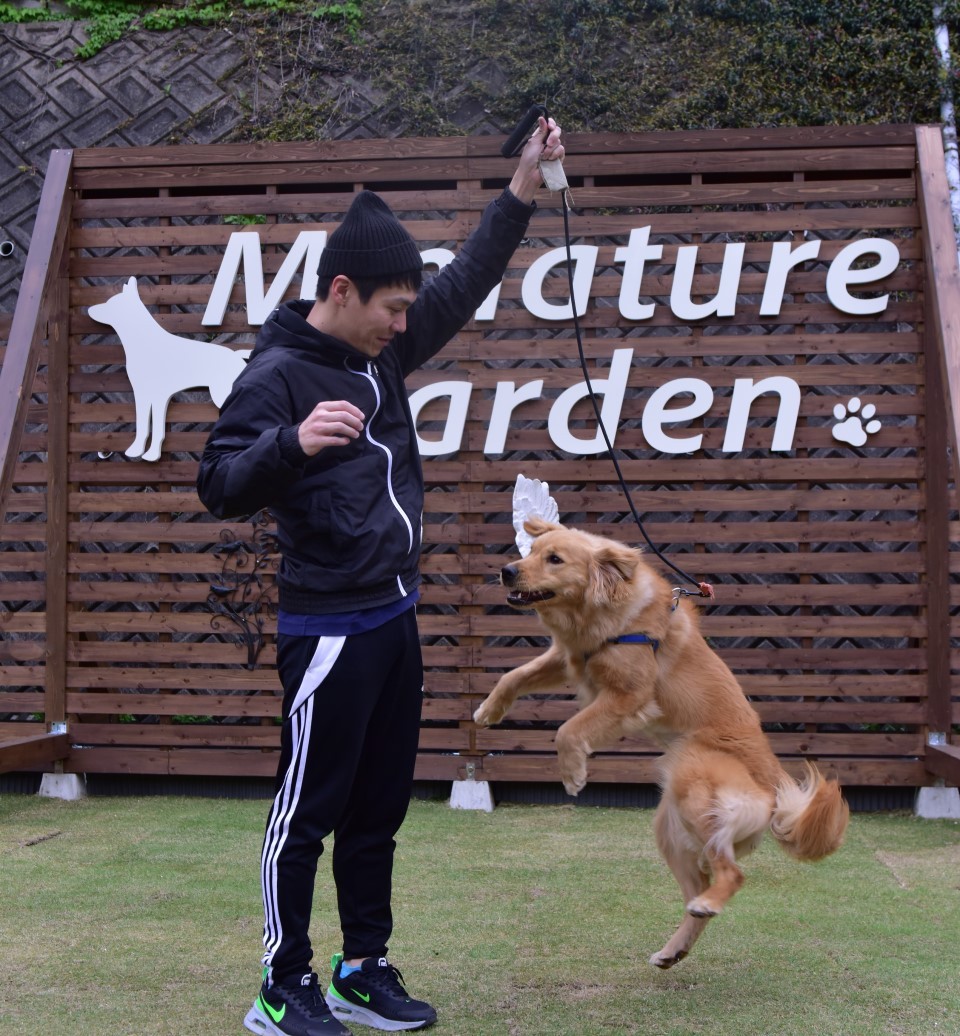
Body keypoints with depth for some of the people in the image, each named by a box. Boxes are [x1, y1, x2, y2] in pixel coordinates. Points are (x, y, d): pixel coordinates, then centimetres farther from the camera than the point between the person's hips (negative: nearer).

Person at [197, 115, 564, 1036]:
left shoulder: (381, 353, 8)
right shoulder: (277, 373, -14)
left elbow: (463, 287, 17)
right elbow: (220, 488, -20)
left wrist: (522, 192, 11)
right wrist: (294, 444, -38)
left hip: (394, 620, 8)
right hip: (329, 631, -8)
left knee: (379, 809, 14)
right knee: (308, 811, 0)